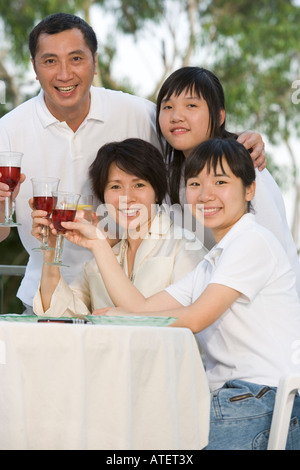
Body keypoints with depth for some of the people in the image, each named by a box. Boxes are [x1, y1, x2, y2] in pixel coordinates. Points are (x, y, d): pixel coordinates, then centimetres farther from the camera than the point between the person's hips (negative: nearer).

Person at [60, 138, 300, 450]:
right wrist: (98, 243, 16)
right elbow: (141, 308, 13)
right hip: (228, 400, 8)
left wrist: (115, 315, 2)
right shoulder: (209, 265, 22)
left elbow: (195, 319, -11)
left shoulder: (254, 241, -7)